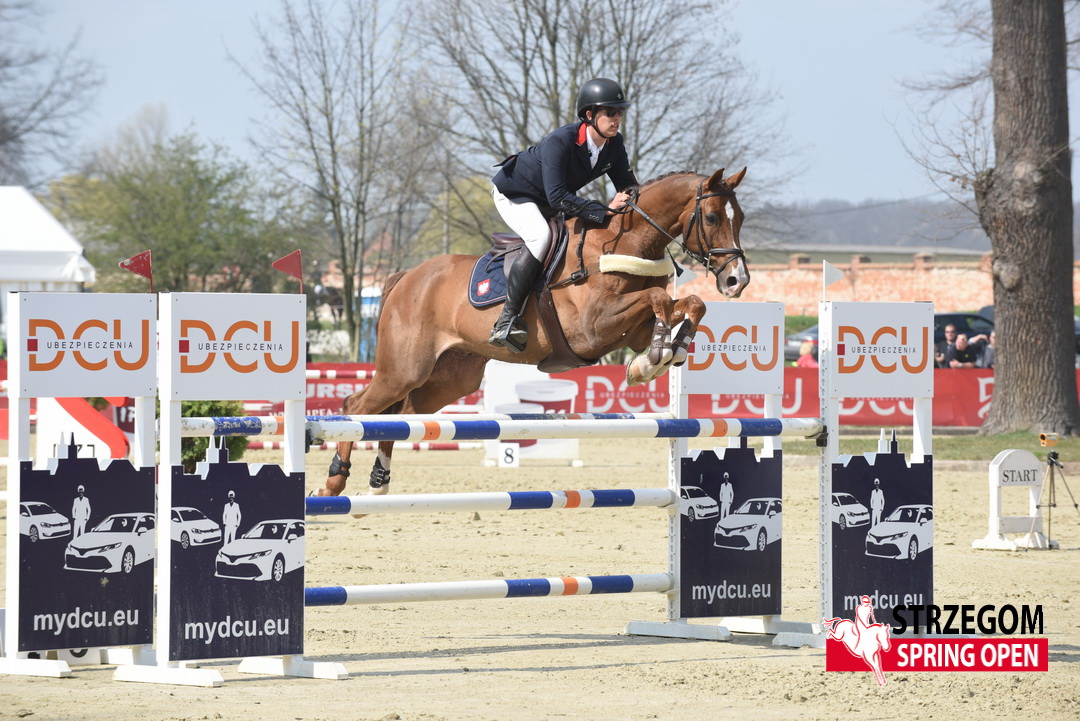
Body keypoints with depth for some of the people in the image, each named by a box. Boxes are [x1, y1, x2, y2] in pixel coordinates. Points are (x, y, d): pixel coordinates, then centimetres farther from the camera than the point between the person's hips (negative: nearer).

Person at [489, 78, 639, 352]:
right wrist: (604, 210, -47)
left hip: (547, 204, 8)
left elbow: (627, 185, -2)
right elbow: (557, 196, -42)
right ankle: (507, 320, -34)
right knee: (541, 236, -34)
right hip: (514, 194, -8)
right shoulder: (560, 142, -35)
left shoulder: (614, 145, -13)